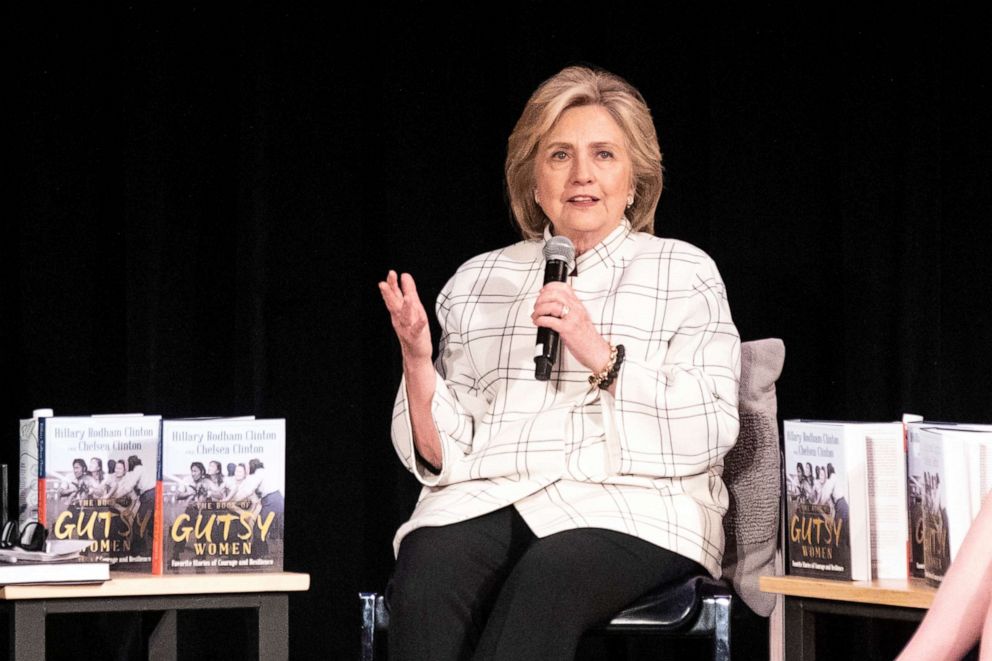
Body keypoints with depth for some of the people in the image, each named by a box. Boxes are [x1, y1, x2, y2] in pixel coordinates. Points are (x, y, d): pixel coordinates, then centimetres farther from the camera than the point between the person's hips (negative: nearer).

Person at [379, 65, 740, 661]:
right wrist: (417, 361, -2)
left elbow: (710, 433, -1)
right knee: (426, 576, -33)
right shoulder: (478, 281, 22)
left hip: (628, 507, -2)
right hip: (487, 499, 3)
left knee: (549, 575, -37)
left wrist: (601, 355, -9)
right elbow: (445, 452, 16)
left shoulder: (685, 273, 13)